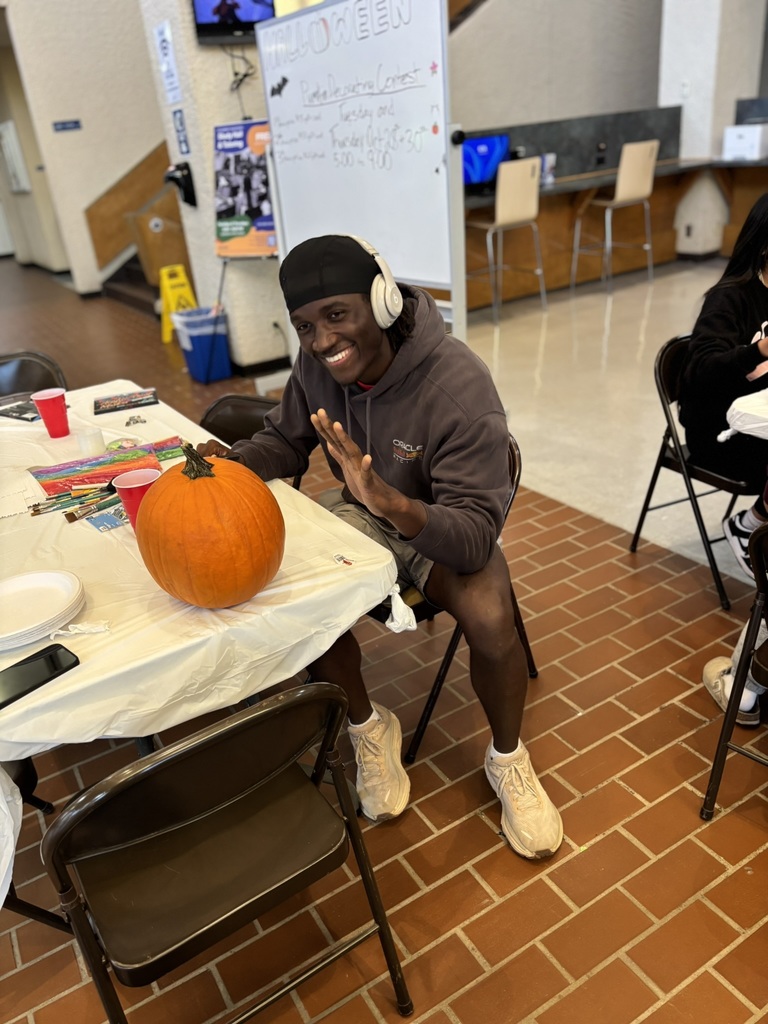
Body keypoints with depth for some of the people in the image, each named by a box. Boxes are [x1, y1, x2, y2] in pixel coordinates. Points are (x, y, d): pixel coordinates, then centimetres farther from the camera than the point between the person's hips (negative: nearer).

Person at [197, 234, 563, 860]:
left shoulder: (459, 386, -29)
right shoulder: (316, 365, -13)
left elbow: (476, 536, -34)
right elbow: (287, 442, 4)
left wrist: (388, 500, -53)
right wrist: (232, 461, -19)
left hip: (443, 525, -3)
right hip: (362, 511, 4)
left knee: (489, 619, -31)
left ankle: (508, 760, 2)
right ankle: (368, 727, 6)